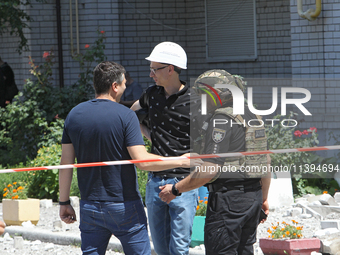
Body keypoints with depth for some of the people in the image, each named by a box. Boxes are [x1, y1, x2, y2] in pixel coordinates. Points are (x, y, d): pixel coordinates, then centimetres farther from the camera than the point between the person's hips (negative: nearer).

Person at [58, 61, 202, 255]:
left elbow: (66, 164, 4)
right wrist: (181, 161, -8)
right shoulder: (125, 116, -12)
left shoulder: (74, 115, 3)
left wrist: (64, 202, 12)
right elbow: (142, 161, -19)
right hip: (124, 206, -4)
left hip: (90, 207, 4)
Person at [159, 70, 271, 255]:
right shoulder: (251, 117, 13)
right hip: (253, 195, 9)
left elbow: (210, 170, -22)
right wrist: (263, 198, 27)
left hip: (228, 198, -9)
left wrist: (175, 189, -13)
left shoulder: (221, 120, -16)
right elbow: (266, 161, 18)